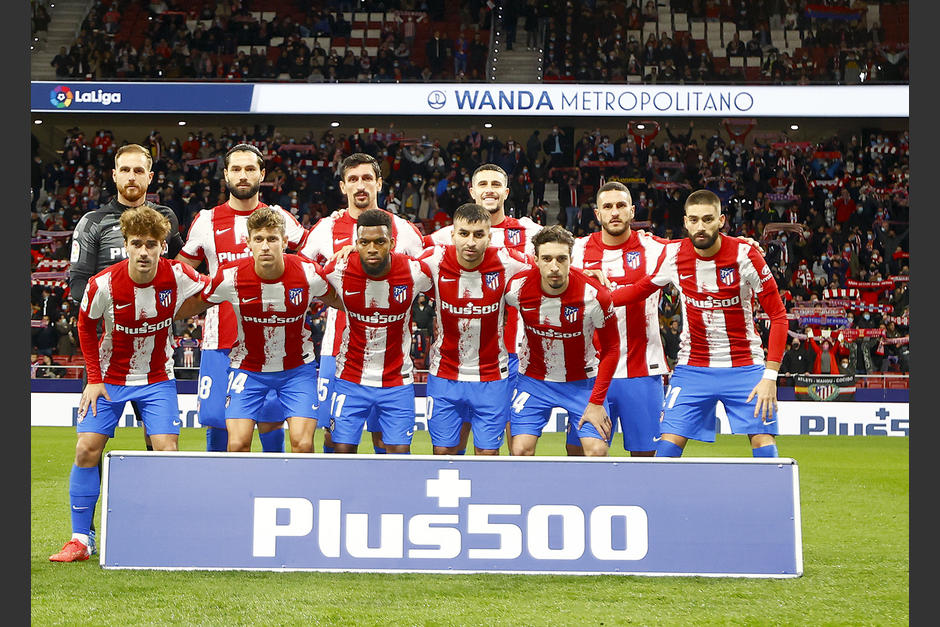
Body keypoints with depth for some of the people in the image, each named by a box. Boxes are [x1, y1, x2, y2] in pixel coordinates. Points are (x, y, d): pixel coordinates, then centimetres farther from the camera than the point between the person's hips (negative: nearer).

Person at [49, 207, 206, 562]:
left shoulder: (177, 276, -18)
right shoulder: (103, 284, -19)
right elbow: (85, 327, -1)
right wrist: (94, 379, -4)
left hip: (157, 379, 0)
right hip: (109, 377, 0)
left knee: (167, 450, -12)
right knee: (87, 449, -8)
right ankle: (81, 540, 4)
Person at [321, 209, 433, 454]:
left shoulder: (416, 271, -14)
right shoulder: (338, 270, -14)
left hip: (397, 381, 0)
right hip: (350, 377, 0)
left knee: (400, 450, -3)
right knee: (342, 448, -1)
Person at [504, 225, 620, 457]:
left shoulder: (594, 296, -22)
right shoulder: (518, 288, -19)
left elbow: (611, 349, -9)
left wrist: (596, 402, -12)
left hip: (583, 381, -1)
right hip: (533, 379, 1)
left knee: (597, 451, -14)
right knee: (520, 450, -11)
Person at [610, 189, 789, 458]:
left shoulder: (745, 255, -13)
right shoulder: (673, 255, -5)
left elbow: (778, 315, -9)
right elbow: (640, 289, 14)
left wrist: (770, 375, -16)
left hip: (744, 367, -2)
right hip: (692, 367, 2)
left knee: (764, 444, -12)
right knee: (668, 445, -7)